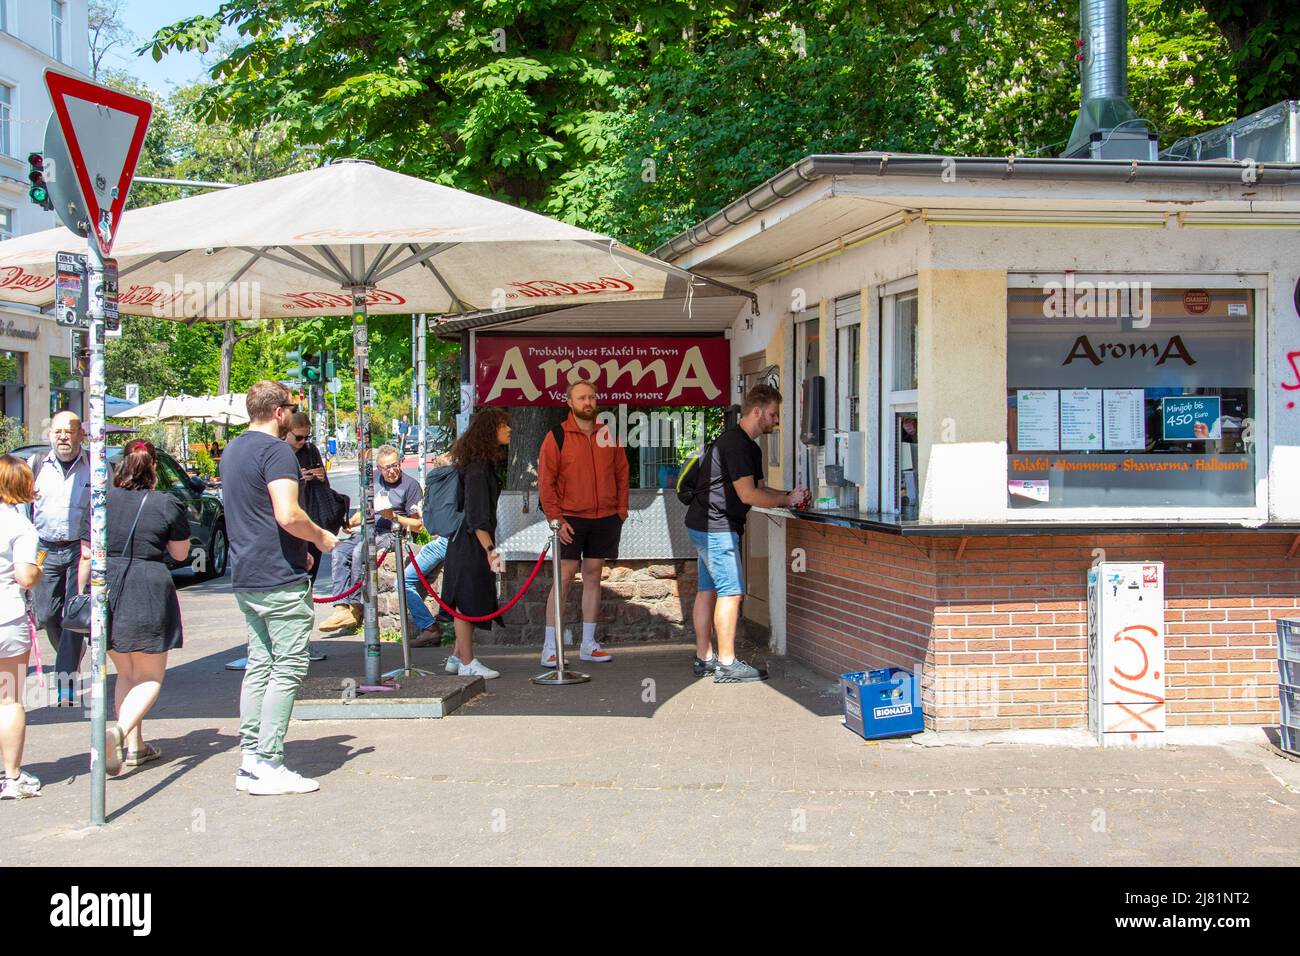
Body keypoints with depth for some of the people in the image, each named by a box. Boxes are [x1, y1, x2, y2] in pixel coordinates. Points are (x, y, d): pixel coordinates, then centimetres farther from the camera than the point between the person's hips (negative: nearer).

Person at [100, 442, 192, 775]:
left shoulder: (101, 501, 3)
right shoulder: (167, 505, -6)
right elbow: (181, 553, 5)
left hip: (105, 589, 4)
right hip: (148, 592, -4)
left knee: (125, 674, 20)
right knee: (150, 677, 6)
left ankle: (133, 746, 20)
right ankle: (120, 731, -19)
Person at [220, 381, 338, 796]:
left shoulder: (233, 450, 16)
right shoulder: (275, 450, -14)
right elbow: (288, 516, -25)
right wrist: (322, 537, -6)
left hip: (245, 577, 9)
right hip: (280, 579, -9)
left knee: (260, 664, 13)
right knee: (287, 668, -5)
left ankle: (249, 760, 14)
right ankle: (269, 766, -5)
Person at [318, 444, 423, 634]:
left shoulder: (410, 485, -2)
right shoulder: (375, 482, 17)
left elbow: (417, 525, -5)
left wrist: (394, 516, -16)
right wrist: (350, 523, 9)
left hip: (392, 534, -7)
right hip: (368, 532, 7)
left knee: (359, 551, -33)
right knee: (338, 553, -19)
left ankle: (355, 607, -24)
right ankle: (342, 608, -28)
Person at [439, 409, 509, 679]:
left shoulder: (485, 463, 13)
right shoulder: (477, 467, -18)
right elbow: (476, 516, -23)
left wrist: (489, 548, 18)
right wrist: (490, 549, -27)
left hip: (474, 543, 10)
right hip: (471, 543, -10)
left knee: (472, 603, 13)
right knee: (467, 601, -3)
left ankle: (457, 657, 21)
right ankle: (467, 662, 3)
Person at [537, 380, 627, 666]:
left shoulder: (608, 435, 9)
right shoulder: (557, 436, -2)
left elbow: (621, 473, 14)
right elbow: (545, 481, -4)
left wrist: (621, 509, 4)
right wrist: (556, 518, -11)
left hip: (605, 519, 4)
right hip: (570, 519, -4)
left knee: (593, 577, 8)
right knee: (564, 578, -6)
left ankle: (589, 644, 14)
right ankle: (550, 645, -2)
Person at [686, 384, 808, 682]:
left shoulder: (749, 447, 16)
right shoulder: (735, 443, -18)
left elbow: (759, 489, 19)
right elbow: (748, 494, -21)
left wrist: (788, 496, 3)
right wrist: (787, 500, -11)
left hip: (707, 527, 11)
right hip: (716, 527, -11)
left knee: (708, 590, 12)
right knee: (731, 592, -8)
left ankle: (704, 658, 16)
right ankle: (727, 665, -6)